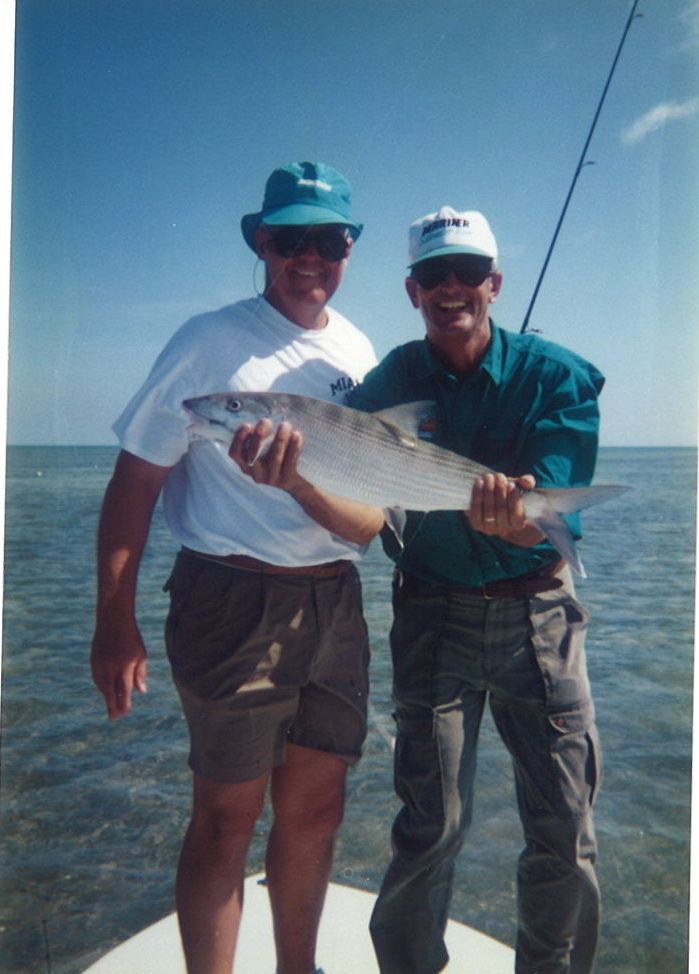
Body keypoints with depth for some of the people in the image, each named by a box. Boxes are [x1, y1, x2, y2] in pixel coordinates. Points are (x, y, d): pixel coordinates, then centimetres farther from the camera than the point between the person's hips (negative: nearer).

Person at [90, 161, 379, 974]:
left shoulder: (358, 351, 11)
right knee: (228, 817, 6)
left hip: (334, 602, 6)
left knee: (316, 807, 16)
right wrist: (115, 621, -12)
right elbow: (136, 480, -8)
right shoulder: (211, 341, -6)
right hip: (234, 598, -5)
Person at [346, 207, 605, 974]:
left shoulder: (557, 377, -6)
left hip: (538, 612, 1)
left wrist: (511, 521, -39)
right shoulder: (387, 385, -3)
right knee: (430, 826, 3)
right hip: (434, 613, 0)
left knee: (565, 831, 7)